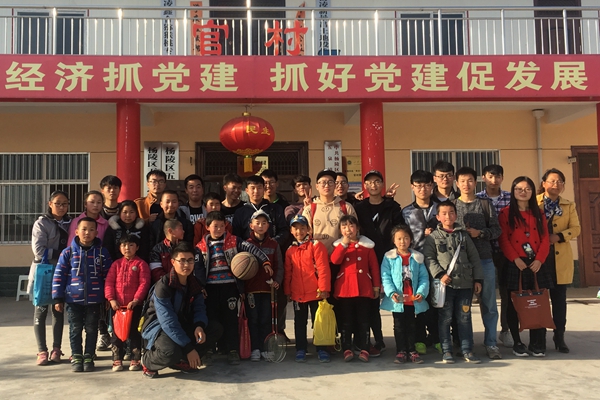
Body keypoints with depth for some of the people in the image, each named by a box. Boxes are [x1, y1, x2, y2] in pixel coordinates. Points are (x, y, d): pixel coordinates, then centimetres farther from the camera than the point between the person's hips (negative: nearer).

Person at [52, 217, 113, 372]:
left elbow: (108, 276, 4)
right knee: (75, 329, 9)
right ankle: (76, 357, 22)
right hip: (74, 299, 0)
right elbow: (59, 275, -1)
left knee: (91, 329, 9)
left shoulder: (102, 252, 0)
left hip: (94, 299, 0)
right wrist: (58, 298, -3)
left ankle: (89, 357, 21)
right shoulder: (68, 252, -1)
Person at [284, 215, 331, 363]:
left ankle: (321, 349, 16)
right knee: (299, 322, 13)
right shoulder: (290, 250, 8)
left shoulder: (316, 245, -6)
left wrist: (323, 288, -16)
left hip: (315, 293, -4)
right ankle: (301, 349, 24)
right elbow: (287, 273, 12)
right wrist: (287, 291, 9)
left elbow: (323, 268, -11)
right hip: (297, 294, 4)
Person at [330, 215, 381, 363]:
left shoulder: (367, 245, 5)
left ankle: (364, 350, 10)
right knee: (346, 321, 5)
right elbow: (334, 260, -12)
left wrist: (376, 286, 3)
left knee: (363, 320, 4)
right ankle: (347, 349, 11)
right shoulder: (339, 245, 8)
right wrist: (344, 243, -18)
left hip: (363, 288, -1)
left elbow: (374, 266, 5)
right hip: (344, 288, 1)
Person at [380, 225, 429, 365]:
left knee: (412, 325, 13)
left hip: (413, 299, 2)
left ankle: (412, 350, 24)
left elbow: (424, 277, 1)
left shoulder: (417, 257, 3)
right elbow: (385, 277, -8)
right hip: (397, 300, -2)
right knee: (399, 326, 9)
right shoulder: (389, 257, -3)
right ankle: (401, 351, 19)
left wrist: (421, 292, -13)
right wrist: (391, 292, -20)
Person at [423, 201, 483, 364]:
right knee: (445, 318, 4)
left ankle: (467, 350, 17)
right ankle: (446, 351, 13)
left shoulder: (463, 235, 10)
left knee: (464, 318, 8)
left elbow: (474, 258, 11)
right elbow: (429, 258, -5)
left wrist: (478, 279, 6)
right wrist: (440, 274, -16)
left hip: (465, 283, 3)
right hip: (445, 284, -2)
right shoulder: (433, 237, 1)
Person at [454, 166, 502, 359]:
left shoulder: (485, 204, 7)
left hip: (484, 260, 0)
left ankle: (491, 343, 15)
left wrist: (480, 233, -12)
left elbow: (497, 230, 3)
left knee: (489, 304, 4)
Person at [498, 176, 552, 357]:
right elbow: (503, 239, -5)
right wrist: (515, 259, -16)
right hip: (515, 264, -3)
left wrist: (539, 260, -9)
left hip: (536, 264, 3)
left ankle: (537, 343, 12)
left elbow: (545, 239, 6)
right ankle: (517, 343, 11)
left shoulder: (538, 214, 13)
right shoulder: (506, 213, 2)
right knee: (514, 304, 1)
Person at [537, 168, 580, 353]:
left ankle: (559, 337, 15)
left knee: (559, 298, 6)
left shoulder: (569, 205, 9)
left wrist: (559, 236, -13)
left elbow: (576, 229, 3)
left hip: (561, 258, 2)